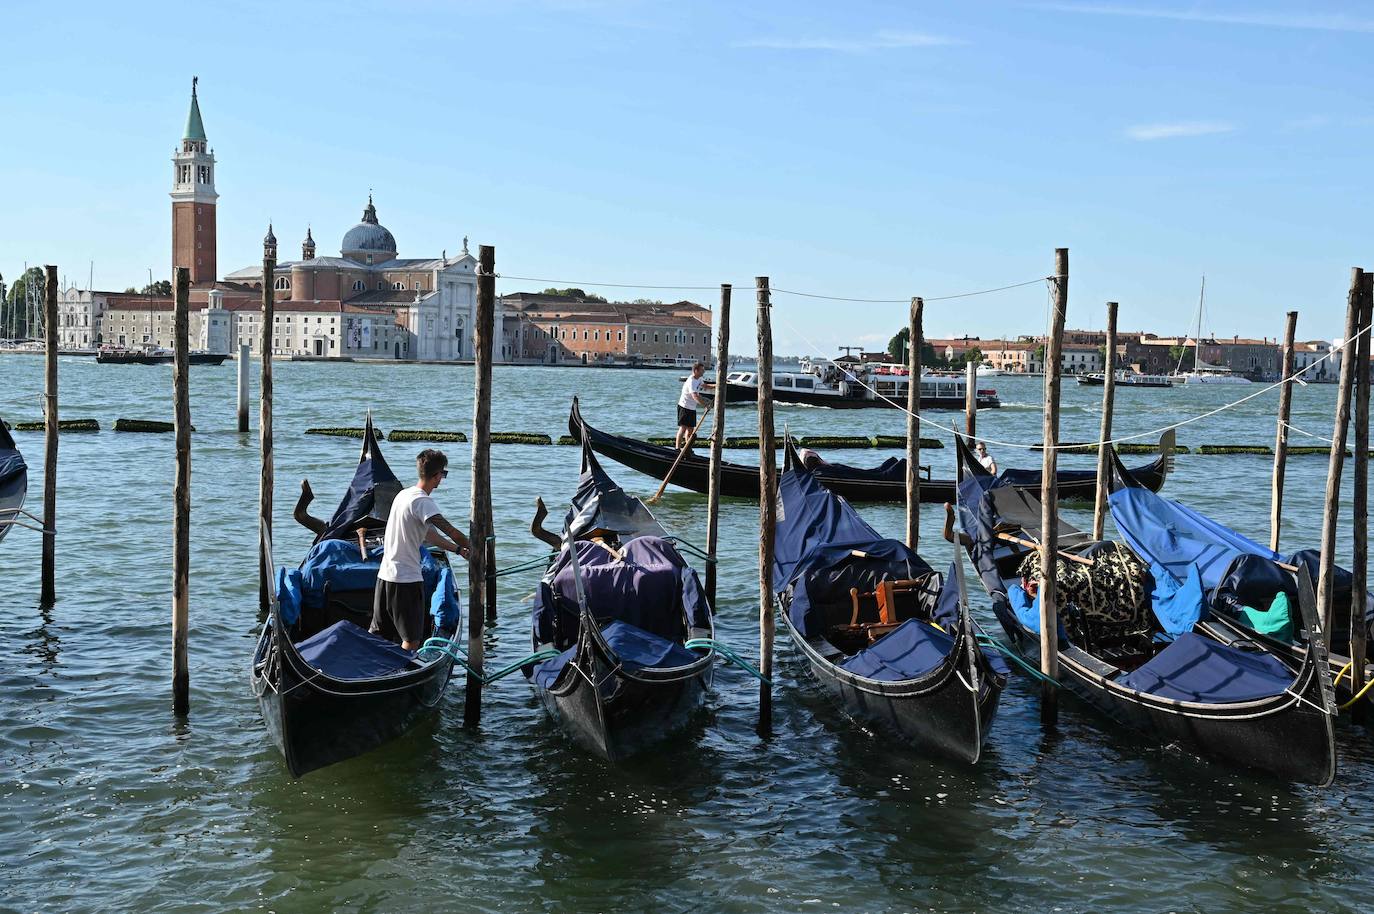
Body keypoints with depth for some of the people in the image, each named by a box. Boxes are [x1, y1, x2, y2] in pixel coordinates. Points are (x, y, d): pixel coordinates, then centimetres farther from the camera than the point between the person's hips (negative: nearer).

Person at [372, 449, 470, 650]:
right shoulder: (423, 501, -17)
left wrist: (457, 549, 20)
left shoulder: (404, 494, 13)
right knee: (412, 639, 0)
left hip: (385, 575, 9)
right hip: (407, 580, -9)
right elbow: (451, 532, -25)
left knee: (377, 634, 16)